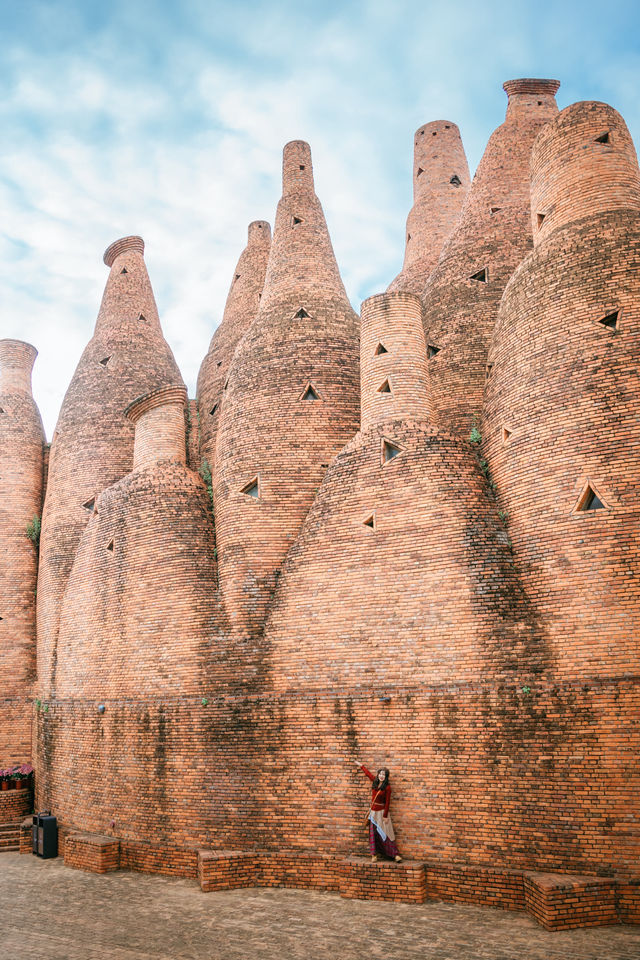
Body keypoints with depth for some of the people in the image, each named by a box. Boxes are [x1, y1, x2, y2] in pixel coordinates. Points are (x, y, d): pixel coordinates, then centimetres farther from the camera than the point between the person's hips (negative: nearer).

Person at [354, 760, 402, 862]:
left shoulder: (387, 787, -13)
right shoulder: (375, 782, 3)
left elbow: (387, 802, -12)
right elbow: (368, 773, 19)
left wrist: (385, 816, -14)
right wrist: (361, 765, 31)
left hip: (381, 811, -6)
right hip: (373, 811, 6)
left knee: (385, 834, -5)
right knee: (373, 833, 7)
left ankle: (395, 854, -1)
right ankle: (375, 854, 15)